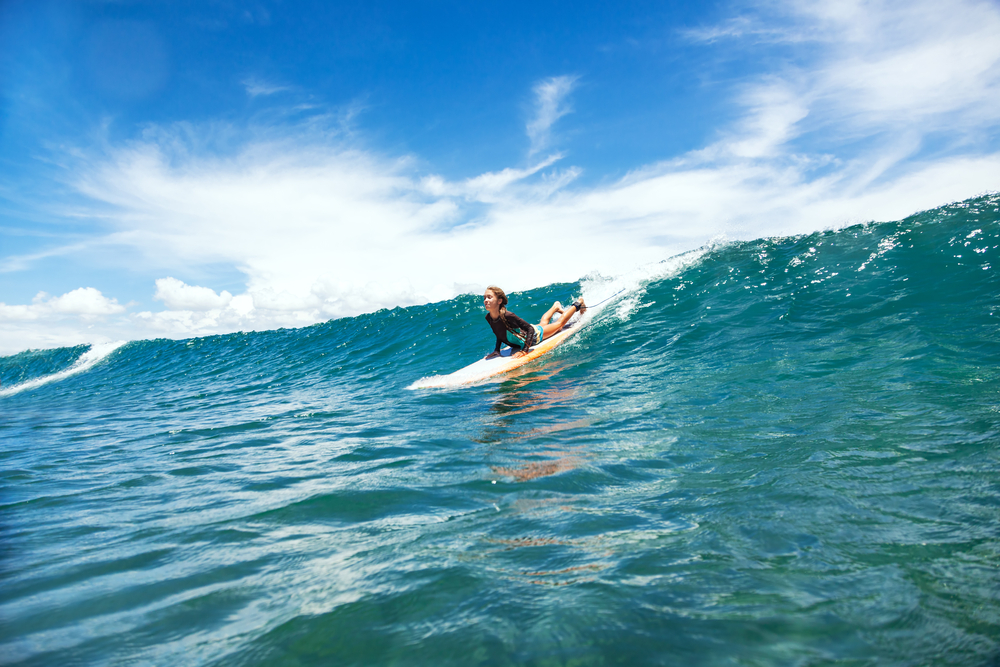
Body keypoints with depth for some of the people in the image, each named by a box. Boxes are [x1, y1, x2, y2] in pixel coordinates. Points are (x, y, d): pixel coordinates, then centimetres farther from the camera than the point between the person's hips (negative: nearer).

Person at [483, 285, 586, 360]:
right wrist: (497, 350, -10)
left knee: (560, 322, 19)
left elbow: (530, 329, -36)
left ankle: (578, 304, 43)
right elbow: (499, 333, -1)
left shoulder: (507, 316, -42)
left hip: (534, 335, -6)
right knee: (542, 323, 37)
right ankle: (556, 306, 65)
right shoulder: (488, 318, -22)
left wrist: (524, 350, -44)